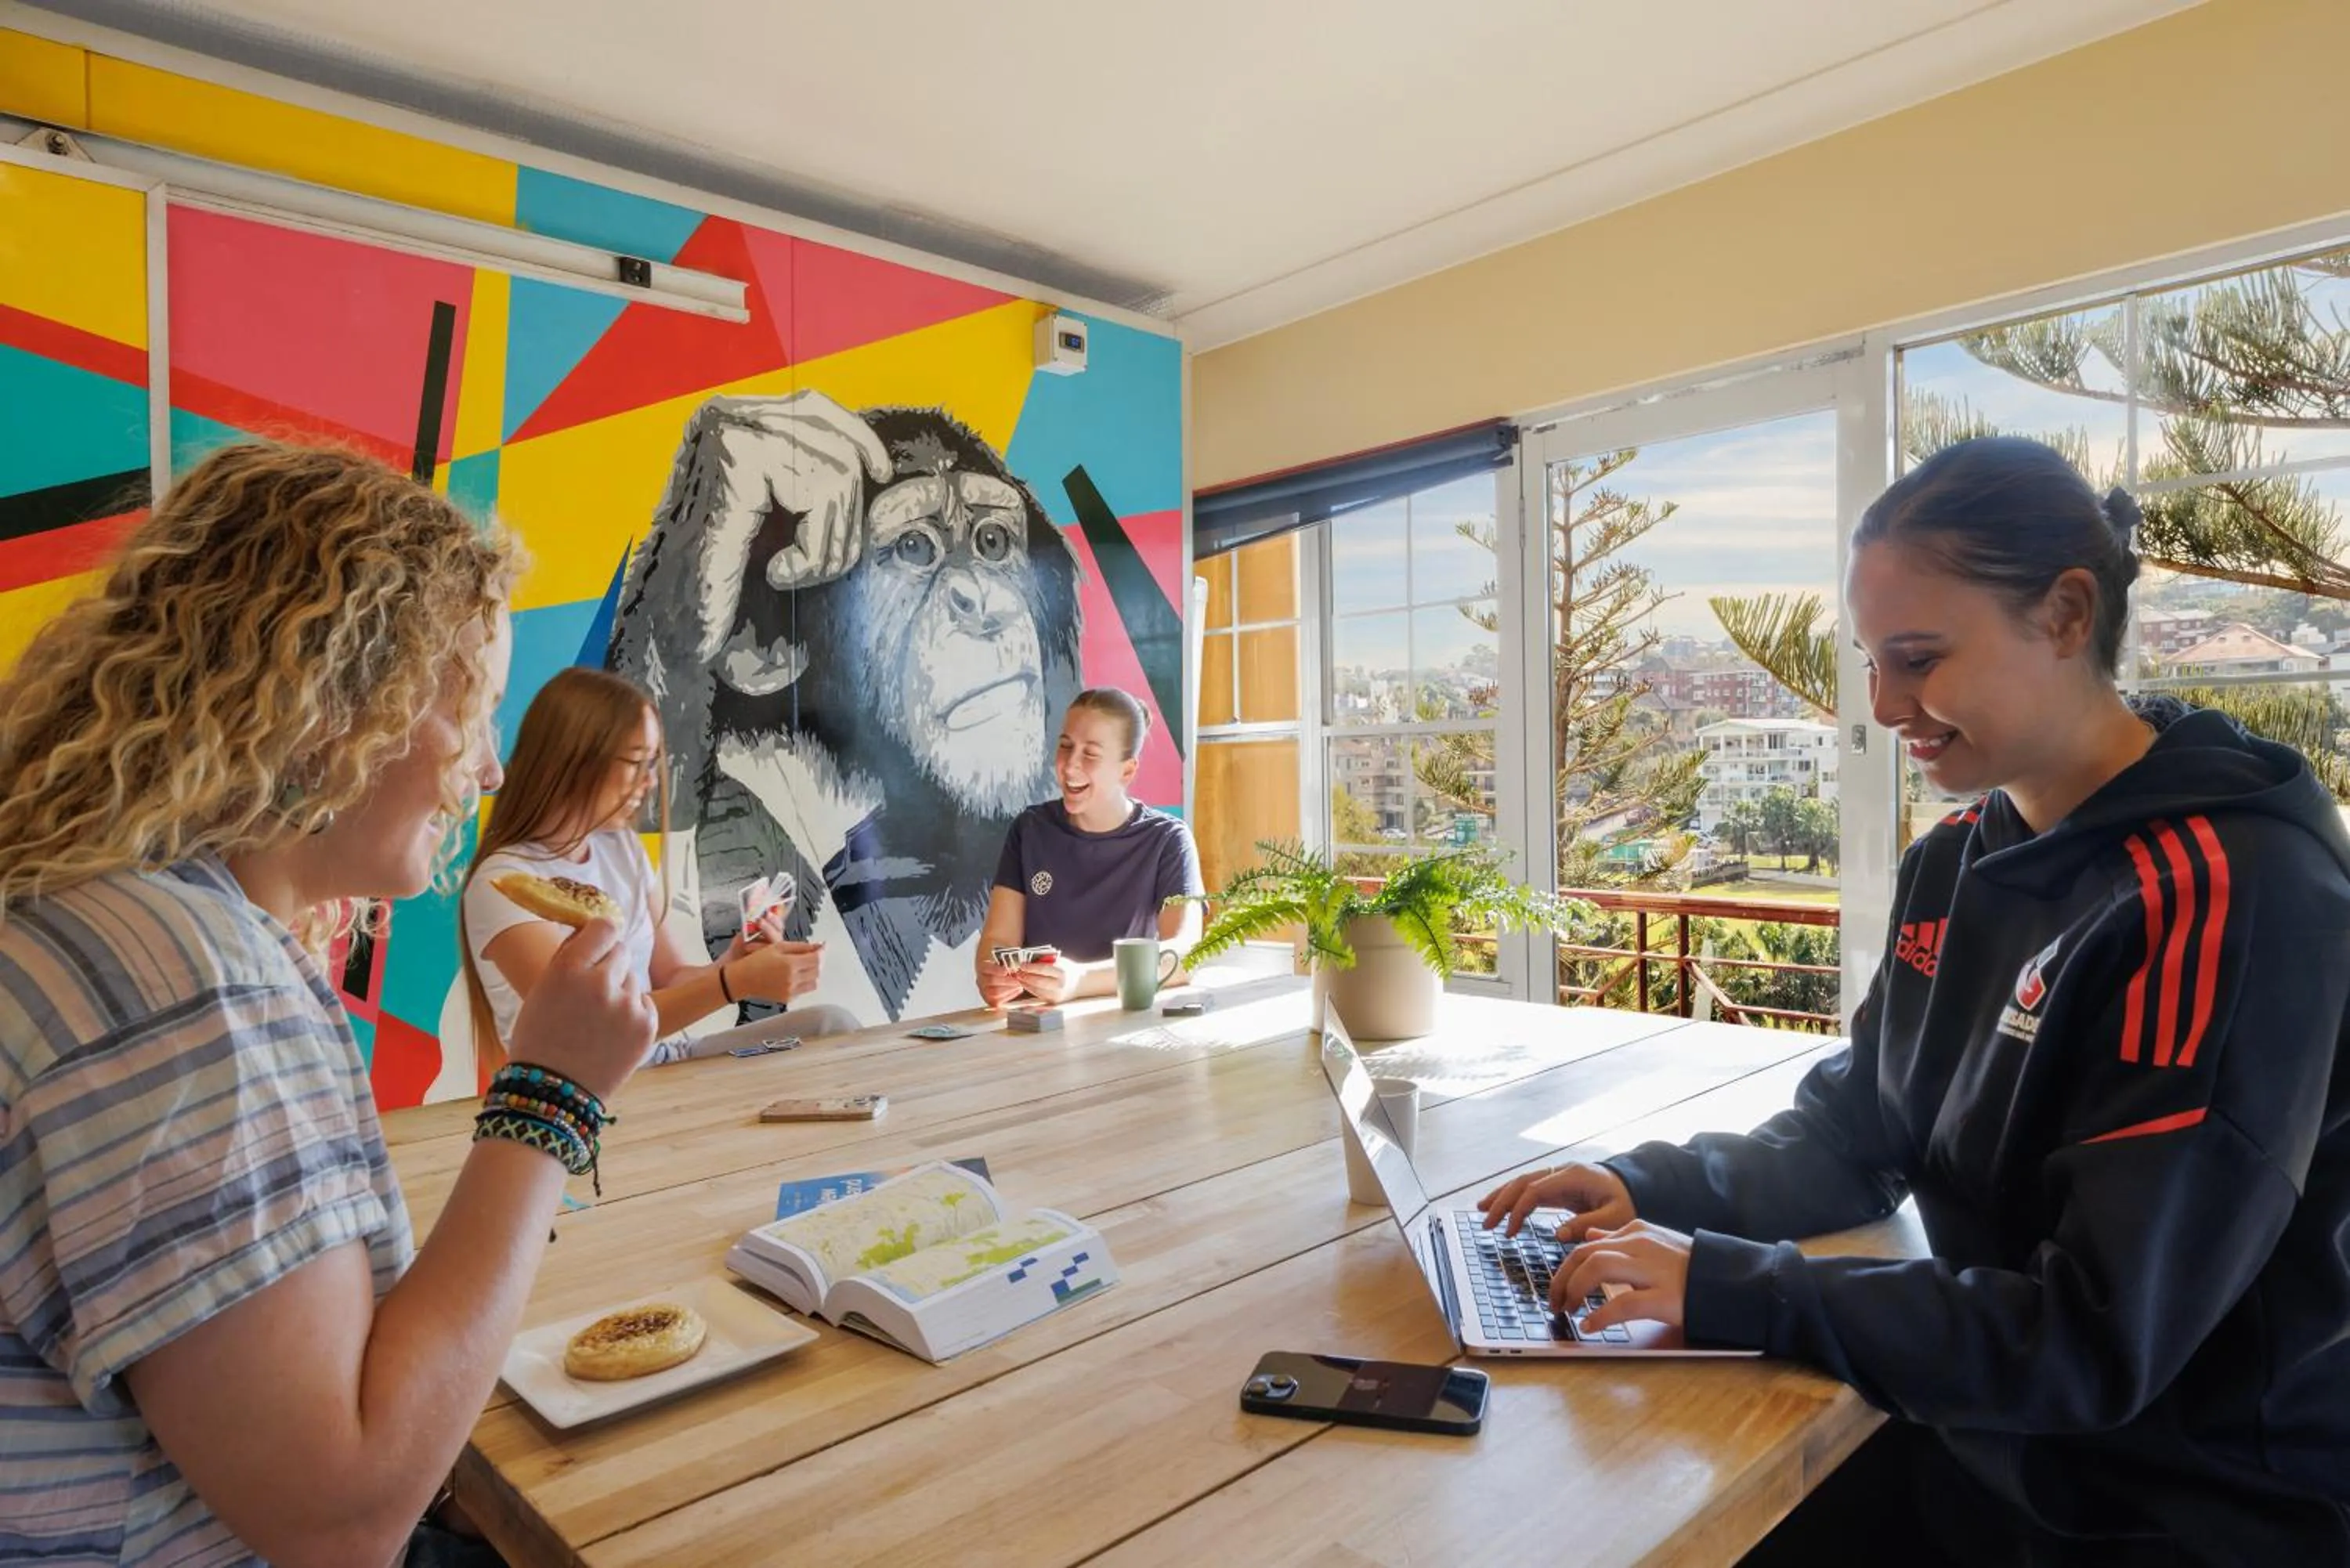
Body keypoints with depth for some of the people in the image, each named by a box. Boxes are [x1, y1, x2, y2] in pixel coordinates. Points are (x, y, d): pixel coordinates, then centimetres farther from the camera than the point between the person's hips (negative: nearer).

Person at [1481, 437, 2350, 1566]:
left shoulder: (2236, 897, -23)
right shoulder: (1957, 860, 1)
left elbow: (2097, 1342, -26)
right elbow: (1853, 1135, 6)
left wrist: (1725, 1287, -27)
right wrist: (1654, 1188, -10)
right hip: (1975, 1442, 6)